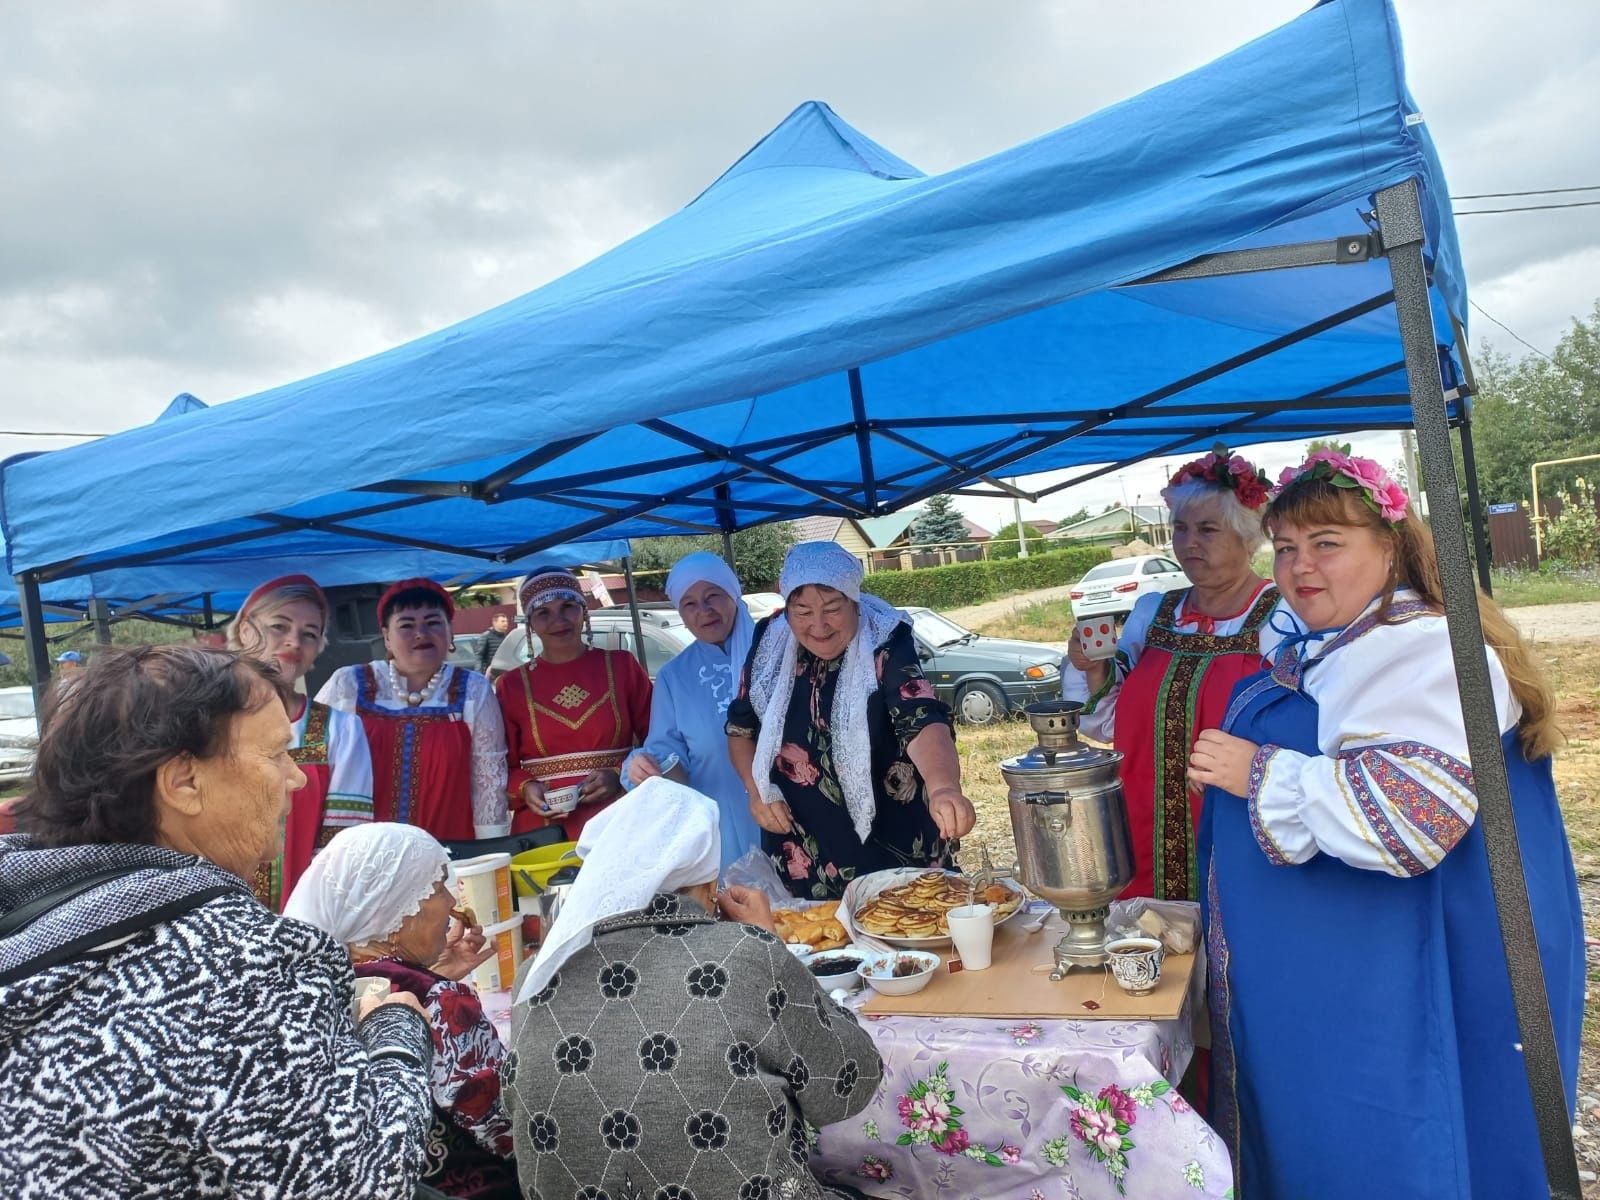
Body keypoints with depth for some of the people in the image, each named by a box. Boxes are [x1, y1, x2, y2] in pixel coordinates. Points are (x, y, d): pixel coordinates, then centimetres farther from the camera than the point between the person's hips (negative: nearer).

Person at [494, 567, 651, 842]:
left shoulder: (622, 665, 3)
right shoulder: (511, 685, 5)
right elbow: (503, 766, 9)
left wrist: (620, 775, -10)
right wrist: (525, 789, -10)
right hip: (542, 830, 0)